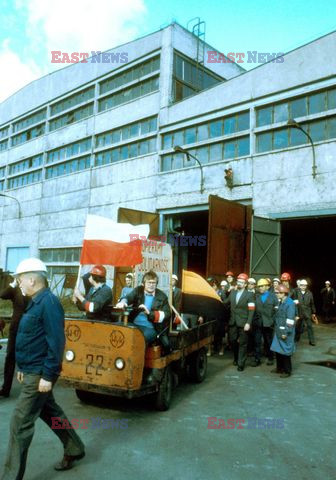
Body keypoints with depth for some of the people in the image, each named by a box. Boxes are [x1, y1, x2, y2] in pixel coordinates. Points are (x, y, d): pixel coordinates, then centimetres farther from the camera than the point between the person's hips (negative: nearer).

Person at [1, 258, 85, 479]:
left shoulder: (48, 302, -21)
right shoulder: (37, 302, 10)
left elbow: (56, 342, -24)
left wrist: (48, 376, -23)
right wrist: (24, 367, 19)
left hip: (39, 374, -10)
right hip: (33, 371, 10)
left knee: (20, 423, -2)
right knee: (50, 412, 21)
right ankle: (74, 449, 38)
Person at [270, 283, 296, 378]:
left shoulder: (290, 303, -18)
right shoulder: (281, 302, 10)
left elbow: (290, 320, -20)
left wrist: (286, 332, -21)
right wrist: (277, 330, 17)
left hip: (285, 332, -8)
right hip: (278, 331, 8)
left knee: (285, 352, 3)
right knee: (277, 350, 15)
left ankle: (287, 371, 17)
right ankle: (279, 368, 29)